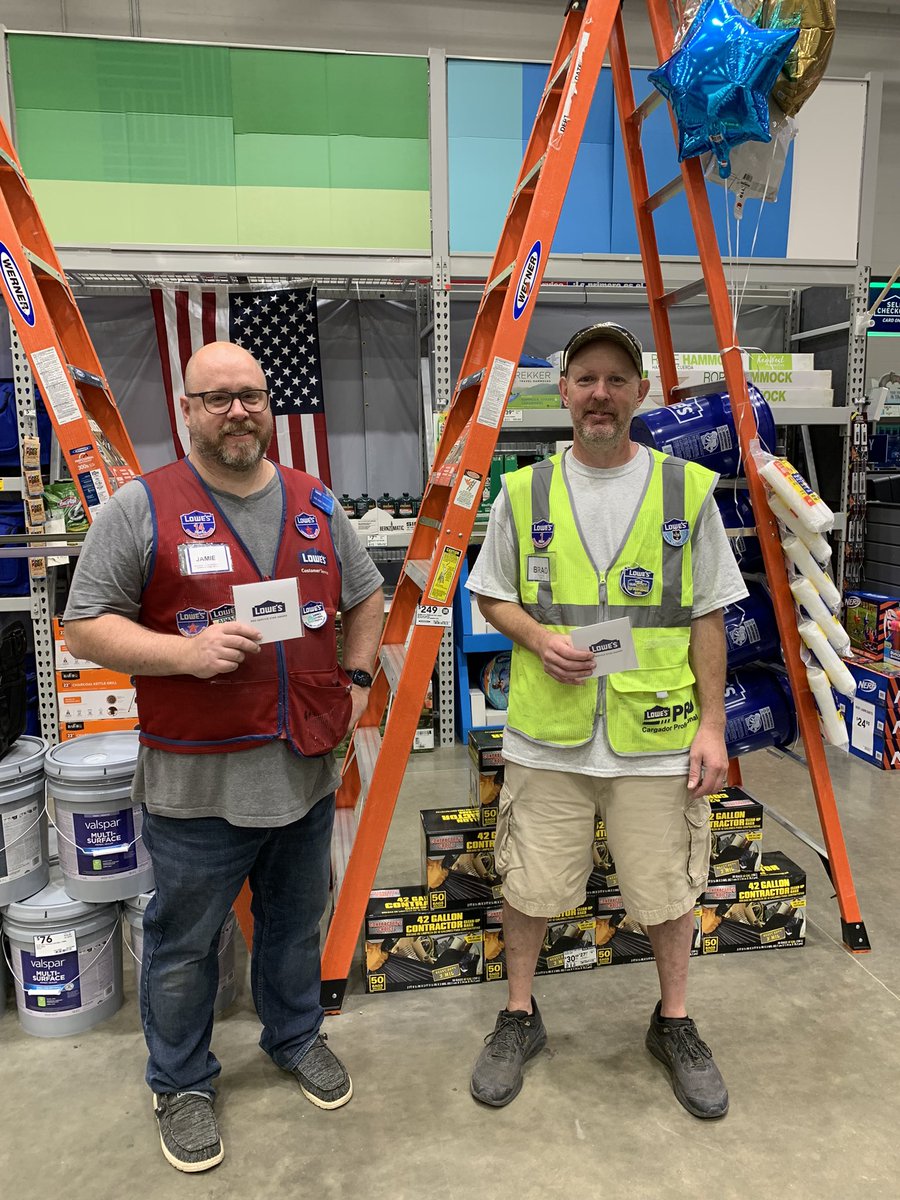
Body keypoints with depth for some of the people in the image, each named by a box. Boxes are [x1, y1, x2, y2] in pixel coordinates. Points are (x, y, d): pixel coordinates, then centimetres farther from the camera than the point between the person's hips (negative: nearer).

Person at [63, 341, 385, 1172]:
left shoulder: (316, 504, 7)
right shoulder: (141, 507, -7)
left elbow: (366, 598, 17)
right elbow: (85, 627, -7)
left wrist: (357, 682, 5)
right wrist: (187, 651, -21)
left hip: (306, 767, 4)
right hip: (198, 782, -4)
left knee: (297, 922, 23)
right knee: (184, 943, 14)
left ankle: (296, 1035, 47)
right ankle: (182, 1083, 38)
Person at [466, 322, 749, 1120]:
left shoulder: (688, 490, 0)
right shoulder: (523, 493, 1)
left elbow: (708, 619, 2)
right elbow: (492, 597, 9)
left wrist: (712, 725, -2)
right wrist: (539, 638, -12)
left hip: (656, 737, 0)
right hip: (546, 738, 1)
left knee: (668, 891, 13)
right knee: (529, 888, 11)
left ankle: (674, 1025, 39)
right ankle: (520, 1018, 36)